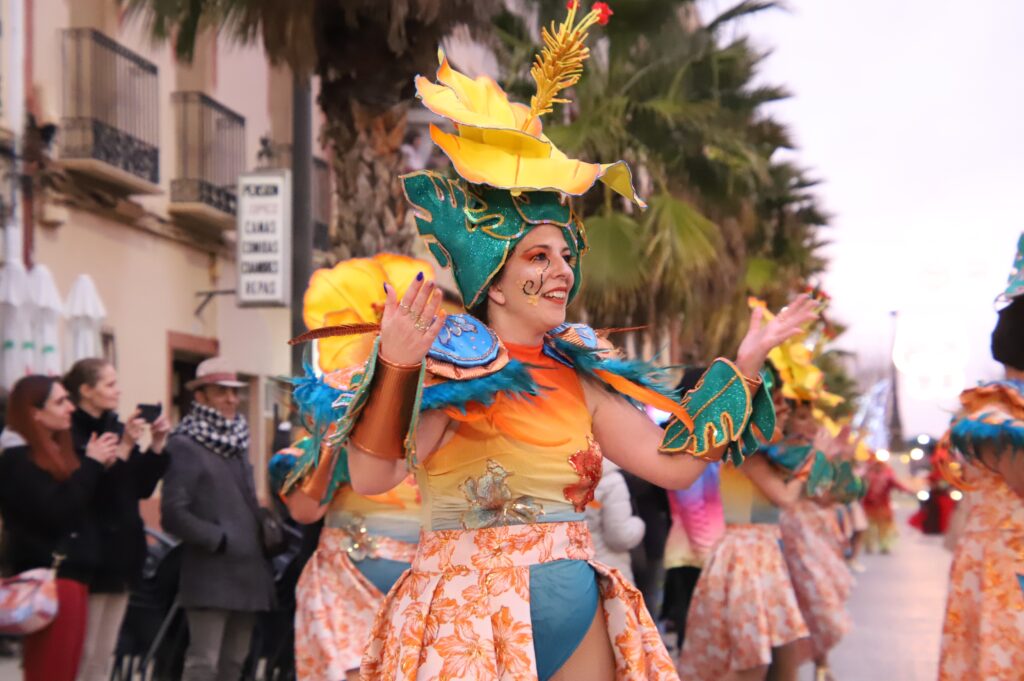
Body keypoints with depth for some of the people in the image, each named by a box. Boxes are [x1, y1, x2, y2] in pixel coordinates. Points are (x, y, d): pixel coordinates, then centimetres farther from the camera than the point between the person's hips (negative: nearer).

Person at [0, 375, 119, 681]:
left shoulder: (56, 451, 17)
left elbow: (85, 504, 15)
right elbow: (55, 512, -21)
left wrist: (102, 464, 1)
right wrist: (91, 464, -15)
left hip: (71, 576, 9)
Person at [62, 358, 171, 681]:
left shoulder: (118, 429, 12)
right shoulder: (71, 433, -11)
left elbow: (143, 487, 11)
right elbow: (88, 489, -21)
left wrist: (156, 445, -2)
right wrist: (123, 447, -26)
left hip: (122, 553, 8)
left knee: (104, 654, 12)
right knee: (82, 655, -4)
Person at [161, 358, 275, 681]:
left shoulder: (238, 443, 19)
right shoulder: (184, 446, -8)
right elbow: (173, 514, -15)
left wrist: (264, 532, 9)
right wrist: (218, 540, -15)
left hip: (247, 571, 8)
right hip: (210, 574, -8)